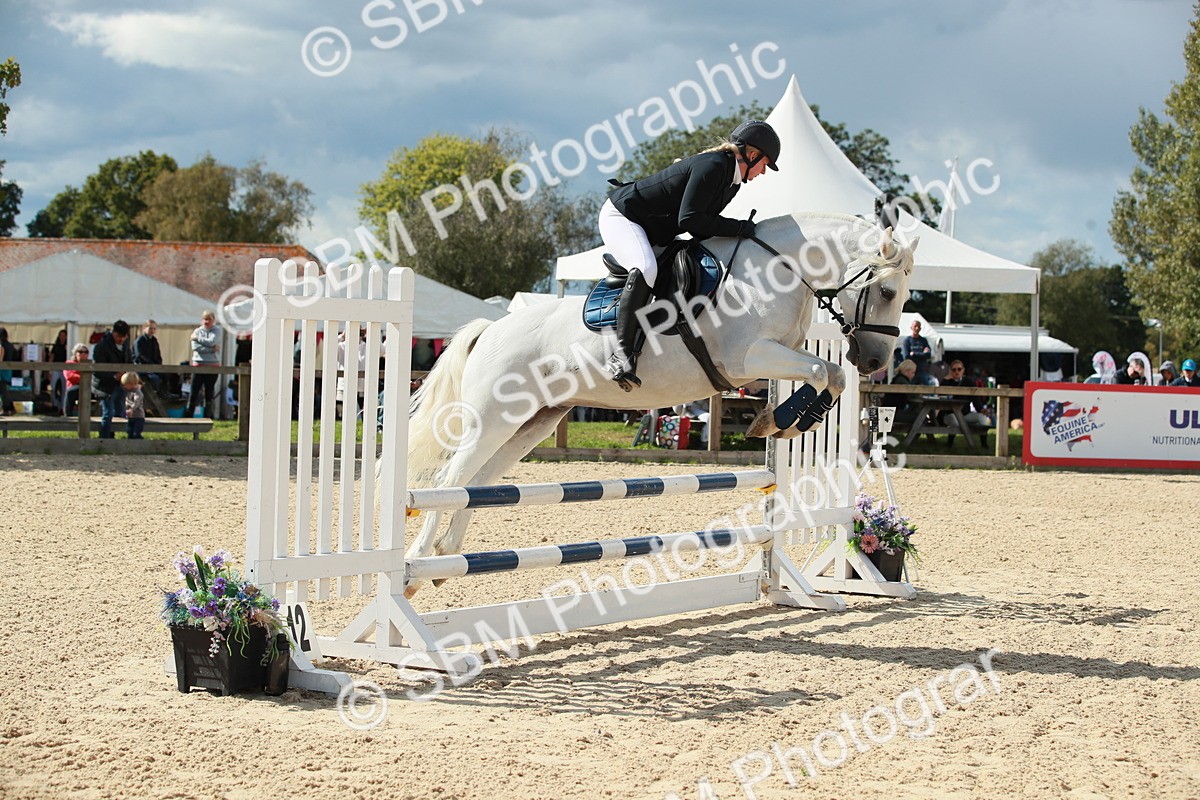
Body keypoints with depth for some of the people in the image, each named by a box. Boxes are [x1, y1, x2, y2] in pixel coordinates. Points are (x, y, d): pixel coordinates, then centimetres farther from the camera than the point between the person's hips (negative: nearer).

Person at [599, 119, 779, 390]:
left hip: (653, 233, 11)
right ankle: (622, 353, -39)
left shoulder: (732, 182, 8)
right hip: (620, 215, -11)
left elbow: (701, 222, 12)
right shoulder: (712, 166, -23)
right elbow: (689, 219, -29)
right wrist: (738, 228, -23)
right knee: (646, 269, -35)